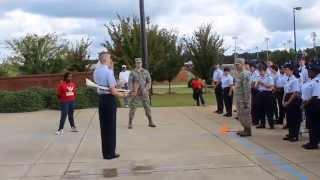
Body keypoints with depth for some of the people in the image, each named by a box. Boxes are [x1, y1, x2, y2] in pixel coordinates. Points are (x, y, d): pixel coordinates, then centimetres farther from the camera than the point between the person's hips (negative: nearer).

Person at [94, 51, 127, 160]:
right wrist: (122, 95, -2)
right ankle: (110, 153, 9)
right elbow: (113, 91, -19)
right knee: (111, 126, 2)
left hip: (101, 99, 8)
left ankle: (105, 152, 21)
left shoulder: (96, 72, 9)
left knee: (103, 126, 13)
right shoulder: (108, 71, -15)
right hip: (109, 99, -8)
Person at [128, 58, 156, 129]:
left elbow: (149, 81, 4)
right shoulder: (132, 73, 3)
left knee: (147, 107, 5)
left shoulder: (146, 72, 7)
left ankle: (150, 122, 15)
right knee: (132, 108, -3)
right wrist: (131, 91, -17)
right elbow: (130, 82, -2)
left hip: (144, 93, 2)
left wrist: (146, 89, -12)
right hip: (135, 93, -1)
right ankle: (130, 123, 4)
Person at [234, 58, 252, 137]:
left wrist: (246, 101, -22)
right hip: (239, 98, 10)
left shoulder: (245, 74, -17)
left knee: (245, 114, -2)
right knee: (240, 115, 15)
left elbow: (247, 88, -21)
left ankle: (248, 131, 8)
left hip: (244, 98, -10)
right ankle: (245, 129, 26)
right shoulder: (239, 73, 13)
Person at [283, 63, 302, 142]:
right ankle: (290, 134, 24)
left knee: (294, 118, -1)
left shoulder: (295, 80, -15)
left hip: (293, 100, -8)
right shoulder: (287, 80, 11)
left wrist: (288, 102, -15)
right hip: (287, 100, 8)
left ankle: (295, 136, 9)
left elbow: (295, 93, -18)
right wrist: (284, 101, 5)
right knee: (289, 118, 13)